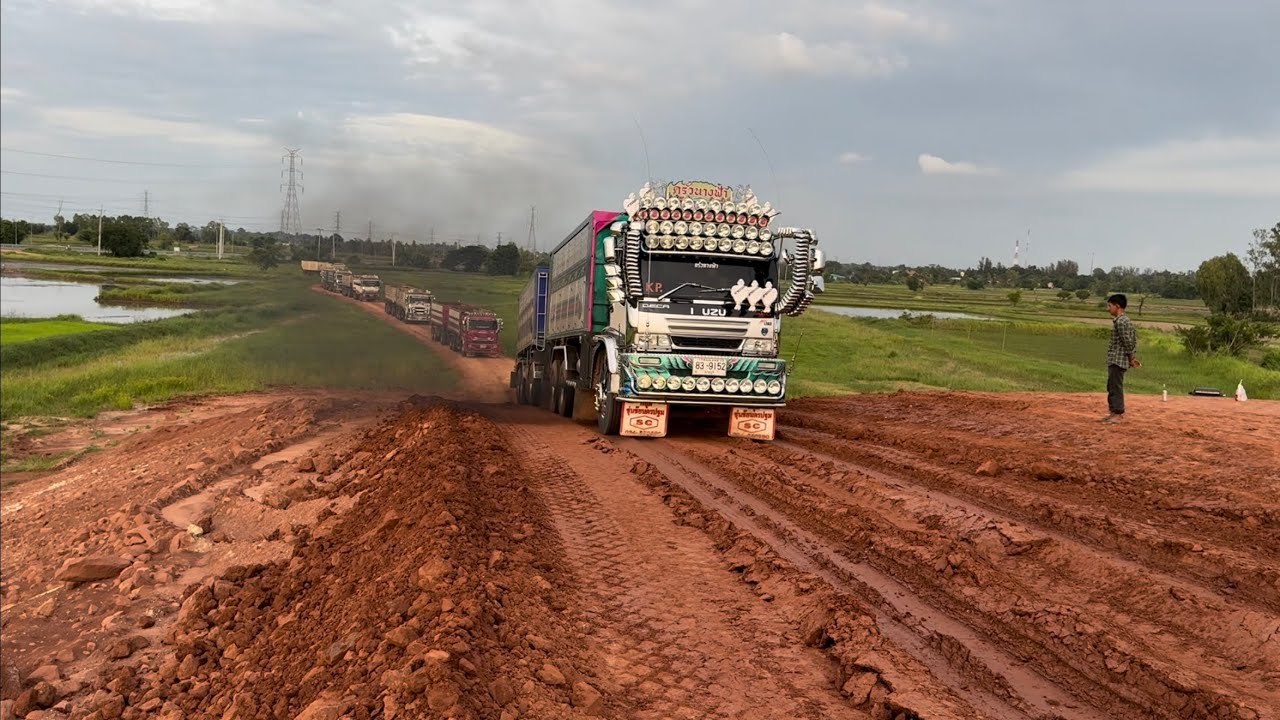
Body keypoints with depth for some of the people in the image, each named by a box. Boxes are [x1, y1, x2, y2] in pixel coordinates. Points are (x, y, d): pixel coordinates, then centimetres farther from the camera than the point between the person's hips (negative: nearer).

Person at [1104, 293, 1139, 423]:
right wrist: (1133, 356, 14)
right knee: (1112, 386, 16)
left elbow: (1128, 342, -18)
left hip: (1117, 360, -10)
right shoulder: (1125, 320, 15)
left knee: (1115, 386, -7)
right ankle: (1115, 412, 22)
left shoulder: (1120, 322, -17)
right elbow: (1134, 338, 17)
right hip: (1115, 360, 10)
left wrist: (1131, 358, -11)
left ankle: (1118, 414, -4)